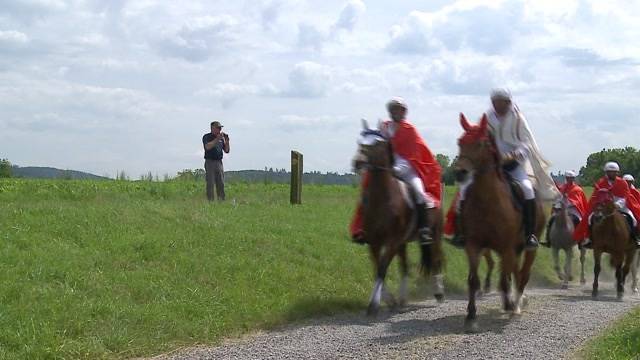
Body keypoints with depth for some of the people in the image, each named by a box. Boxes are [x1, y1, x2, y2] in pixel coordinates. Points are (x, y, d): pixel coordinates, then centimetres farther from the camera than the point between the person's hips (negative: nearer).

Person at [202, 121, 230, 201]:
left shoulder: (221, 138, 14)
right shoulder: (207, 137, -1)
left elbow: (226, 150, 12)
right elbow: (208, 147, -20)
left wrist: (227, 141, -4)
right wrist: (217, 139, -22)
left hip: (219, 162, 5)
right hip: (210, 162, -5)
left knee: (221, 184, 3)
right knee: (210, 184, -7)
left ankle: (221, 200, 6)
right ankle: (210, 201, -7)